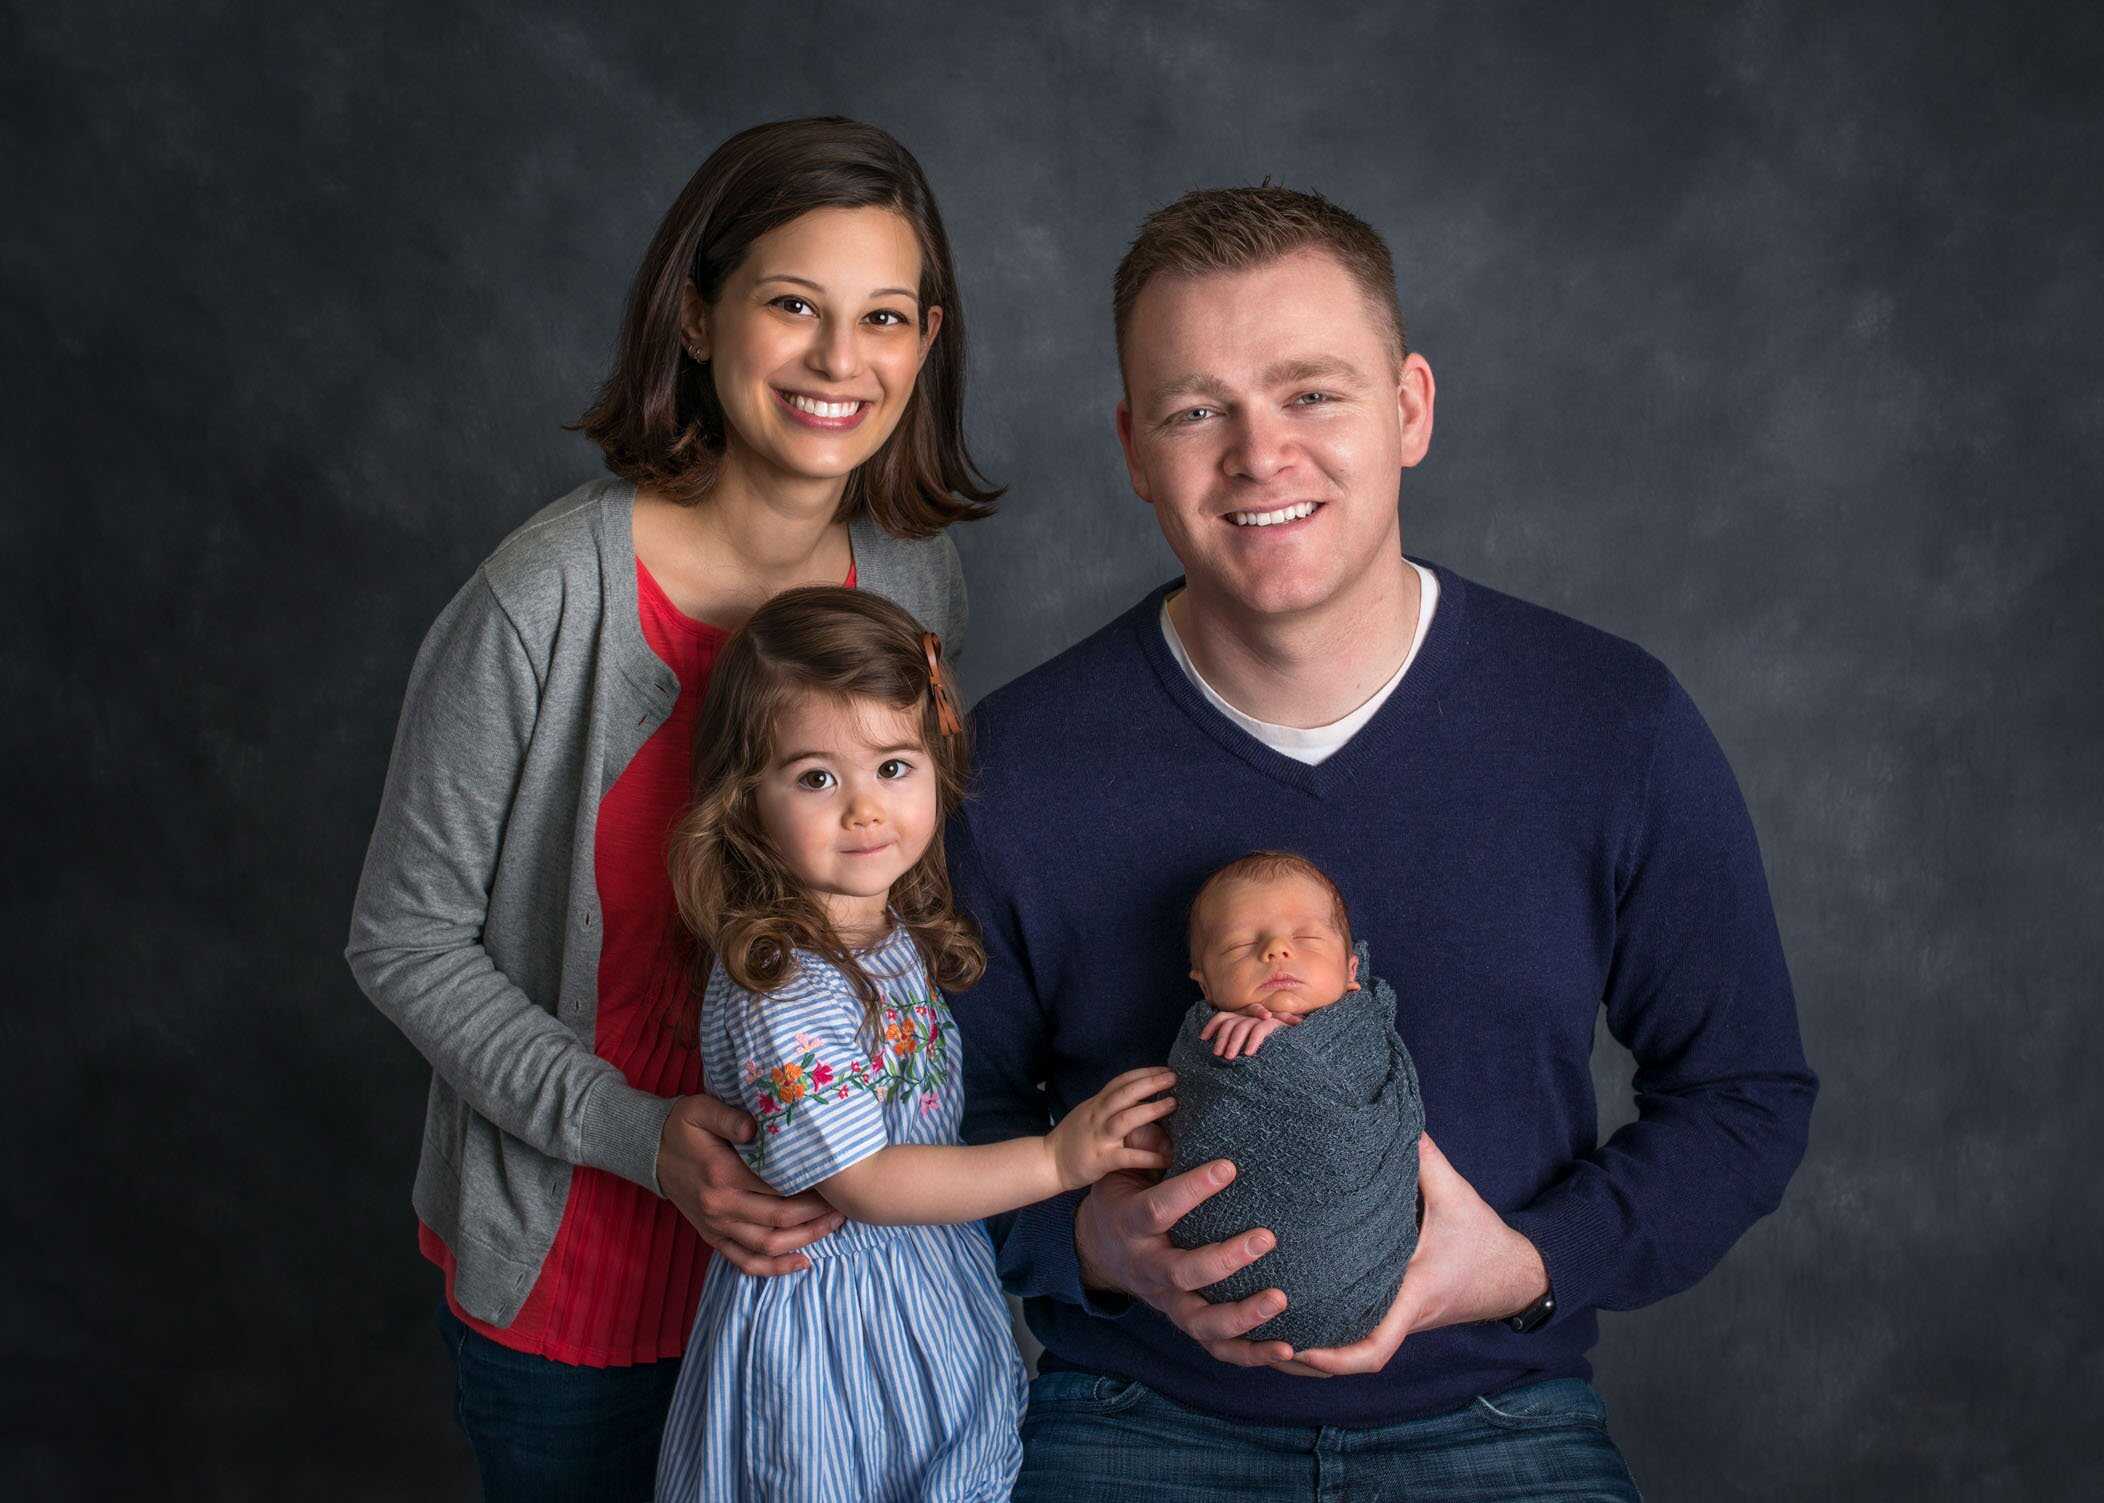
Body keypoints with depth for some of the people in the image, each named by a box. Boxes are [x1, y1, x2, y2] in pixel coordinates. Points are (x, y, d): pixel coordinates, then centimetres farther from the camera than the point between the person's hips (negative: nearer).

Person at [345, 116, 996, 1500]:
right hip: (577, 1277, -4)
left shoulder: (917, 578, -7)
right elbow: (405, 940, -13)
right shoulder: (548, 602, -22)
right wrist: (638, 1134, -22)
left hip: (820, 1240, 4)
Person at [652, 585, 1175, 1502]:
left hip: (938, 1282, 8)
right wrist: (1057, 1158, -21)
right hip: (825, 1328, -7)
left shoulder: (911, 927, -2)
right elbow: (864, 1183, -24)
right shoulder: (779, 989, -26)